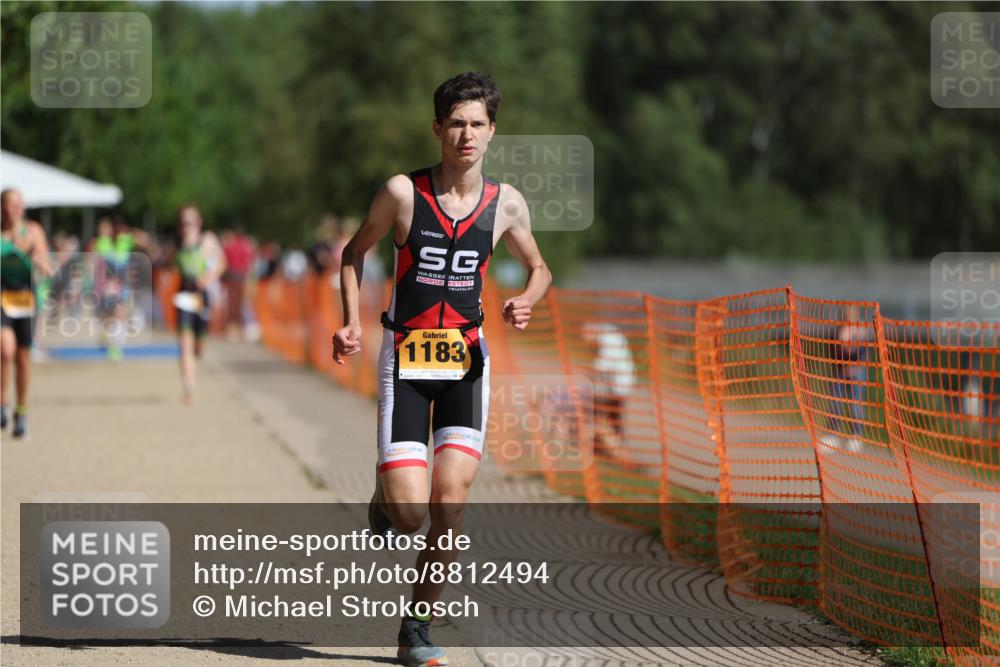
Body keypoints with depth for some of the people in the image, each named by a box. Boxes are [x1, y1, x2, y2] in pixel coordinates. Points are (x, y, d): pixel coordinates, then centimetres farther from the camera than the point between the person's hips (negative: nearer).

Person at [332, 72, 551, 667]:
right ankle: (385, 499, 26)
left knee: (450, 503, -10)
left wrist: (527, 300, -6)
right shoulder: (402, 192, -5)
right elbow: (355, 252, 10)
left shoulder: (506, 204, 1)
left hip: (467, 358, 2)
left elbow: (540, 269, 17)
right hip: (406, 358, -2)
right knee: (409, 514, -13)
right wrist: (352, 322, -2)